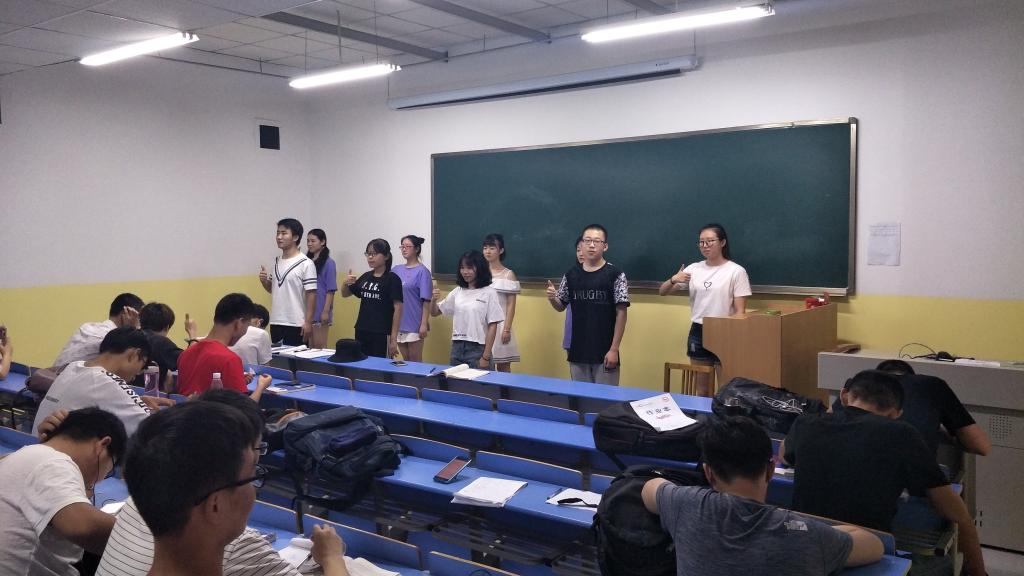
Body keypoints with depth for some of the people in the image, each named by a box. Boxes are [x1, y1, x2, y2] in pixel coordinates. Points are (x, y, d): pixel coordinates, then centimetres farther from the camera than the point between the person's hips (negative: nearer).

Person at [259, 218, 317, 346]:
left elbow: (311, 294, -12)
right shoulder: (276, 262, 9)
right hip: (275, 322, 6)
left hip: (296, 324, -6)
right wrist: (264, 281, -1)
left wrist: (308, 322, -15)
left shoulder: (306, 263, -11)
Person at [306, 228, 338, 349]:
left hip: (320, 311, -6)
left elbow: (331, 290, -9)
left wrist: (326, 311, -15)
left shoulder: (328, 263, -6)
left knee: (320, 346, -1)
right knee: (309, 346, 11)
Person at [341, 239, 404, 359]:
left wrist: (394, 338, -15)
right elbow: (345, 294, 20)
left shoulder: (392, 279, -8)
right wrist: (346, 283, -3)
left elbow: (397, 308, -11)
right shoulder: (365, 277, 9)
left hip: (382, 334, -6)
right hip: (362, 332, 6)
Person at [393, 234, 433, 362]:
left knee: (416, 362, 5)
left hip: (414, 325, -5)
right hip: (399, 324, 5)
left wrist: (424, 323, -15)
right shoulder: (397, 270, 8)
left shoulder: (422, 271, -8)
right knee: (405, 361, 15)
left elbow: (426, 300, -11)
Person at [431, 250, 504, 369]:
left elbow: (492, 326, -7)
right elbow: (434, 312, 14)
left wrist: (486, 357, -11)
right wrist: (434, 300, -8)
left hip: (477, 349, -5)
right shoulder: (458, 291, 8)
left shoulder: (489, 293, -6)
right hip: (457, 348, 5)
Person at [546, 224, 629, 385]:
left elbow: (621, 313, -7)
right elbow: (561, 306, 14)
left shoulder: (615, 274, -7)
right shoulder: (571, 274, 4)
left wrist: (614, 349, -12)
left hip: (604, 352, -4)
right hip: (577, 351, 4)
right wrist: (552, 298, -10)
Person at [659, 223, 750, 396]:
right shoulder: (693, 269, 5)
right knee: (701, 389, 14)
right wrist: (673, 280, -14)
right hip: (697, 333, 4)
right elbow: (662, 292, 6)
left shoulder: (736, 271, -7)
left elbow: (740, 311, -7)